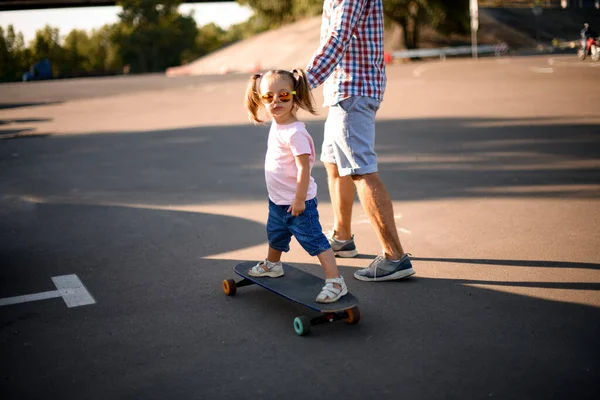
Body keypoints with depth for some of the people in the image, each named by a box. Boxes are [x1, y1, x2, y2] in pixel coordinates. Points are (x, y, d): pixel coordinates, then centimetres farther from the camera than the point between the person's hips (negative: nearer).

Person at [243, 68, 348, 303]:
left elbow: (304, 167, -26)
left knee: (314, 240, -8)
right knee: (275, 235, 28)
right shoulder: (275, 126, 5)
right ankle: (272, 265, 53)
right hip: (277, 200, 10)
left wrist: (299, 199, -25)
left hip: (297, 203, -10)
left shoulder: (295, 132, -25)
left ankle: (335, 282, -3)